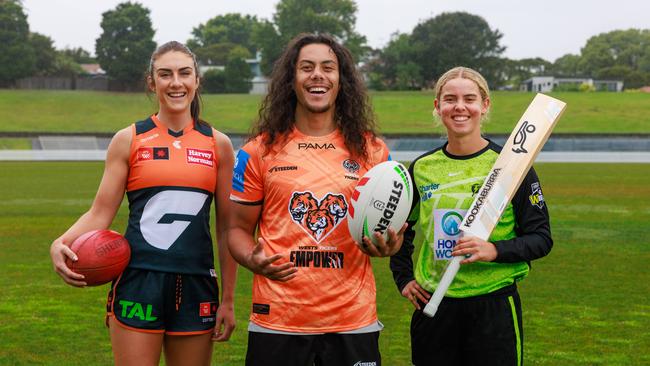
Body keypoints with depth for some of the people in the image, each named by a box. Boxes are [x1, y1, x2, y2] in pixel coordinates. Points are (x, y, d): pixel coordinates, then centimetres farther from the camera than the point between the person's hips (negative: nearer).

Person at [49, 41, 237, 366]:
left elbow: (227, 227, 9)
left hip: (196, 286, 2)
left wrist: (228, 299, 8)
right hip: (139, 281, -2)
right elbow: (100, 213, 2)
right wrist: (61, 243, -17)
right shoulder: (129, 140, 3)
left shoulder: (218, 144, 7)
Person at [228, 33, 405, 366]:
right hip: (277, 321, -1)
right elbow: (239, 228, 9)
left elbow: (389, 226, 15)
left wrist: (387, 246, -8)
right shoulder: (259, 151, 3)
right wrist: (254, 260, -12)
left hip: (353, 321, 1)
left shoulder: (372, 151, 7)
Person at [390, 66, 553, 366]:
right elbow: (401, 230, 22)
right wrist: (403, 279, 12)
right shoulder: (421, 168, 6)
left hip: (493, 306, -3)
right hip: (433, 306, 3)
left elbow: (541, 238, -4)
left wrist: (494, 250, -19)